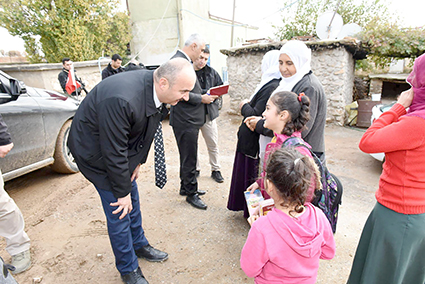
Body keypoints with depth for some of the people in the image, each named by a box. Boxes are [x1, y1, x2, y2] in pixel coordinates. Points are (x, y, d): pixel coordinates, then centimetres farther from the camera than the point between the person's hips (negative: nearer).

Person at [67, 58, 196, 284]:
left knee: (132, 200, 19)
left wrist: (138, 162, 4)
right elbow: (114, 152, -31)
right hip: (96, 152, -7)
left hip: (122, 145, 8)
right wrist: (122, 193, -19)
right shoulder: (121, 100, -39)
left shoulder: (156, 90, -13)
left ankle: (139, 244, 43)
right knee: (120, 210, 0)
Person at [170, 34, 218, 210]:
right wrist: (201, 98, -16)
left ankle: (185, 187, 35)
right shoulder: (178, 61, -17)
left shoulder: (185, 61, 15)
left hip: (190, 118, 11)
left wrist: (204, 95, 9)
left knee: (188, 157, 20)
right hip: (185, 120, -11)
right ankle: (191, 193, 17)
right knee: (189, 159, 1)